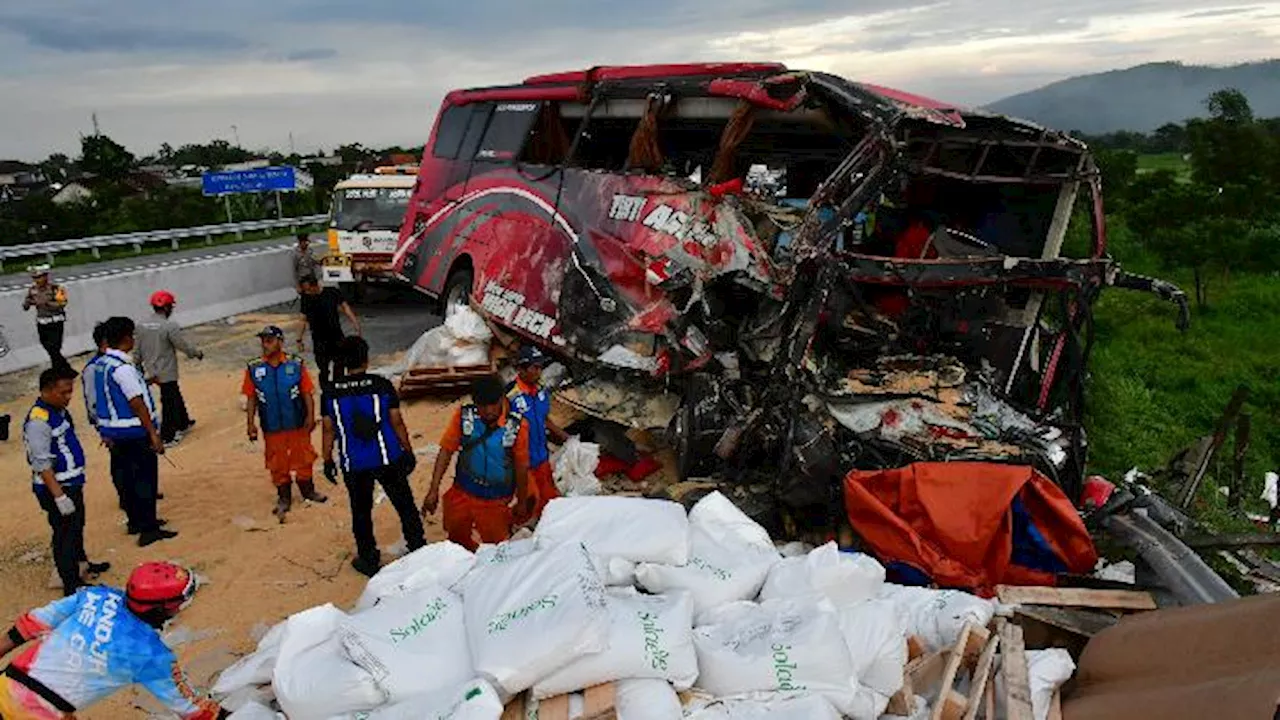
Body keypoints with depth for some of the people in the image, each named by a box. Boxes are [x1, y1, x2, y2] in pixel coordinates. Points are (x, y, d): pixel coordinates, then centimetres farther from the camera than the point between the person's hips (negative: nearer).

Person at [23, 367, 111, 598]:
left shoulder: (58, 410, 7)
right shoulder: (38, 421, -23)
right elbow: (42, 464, -24)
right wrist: (59, 496, -25)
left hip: (72, 483, 10)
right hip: (55, 488, -10)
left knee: (77, 527, 26)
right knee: (64, 533, -2)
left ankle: (81, 562, 46)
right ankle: (72, 585, 7)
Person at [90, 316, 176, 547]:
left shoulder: (100, 364, 7)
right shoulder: (123, 368, -22)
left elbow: (106, 396, 16)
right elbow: (137, 404, -22)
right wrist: (154, 434, -19)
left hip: (112, 431, 9)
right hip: (135, 433, -9)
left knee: (126, 476, 18)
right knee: (145, 478, -1)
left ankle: (135, 521, 31)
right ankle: (148, 529, 3)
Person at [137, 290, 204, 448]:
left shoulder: (142, 327, 2)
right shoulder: (170, 326, -20)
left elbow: (137, 352, 8)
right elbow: (184, 345, -14)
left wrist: (140, 369, 19)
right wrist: (198, 353, 5)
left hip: (151, 372, 7)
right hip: (167, 373, -7)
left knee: (176, 396, 24)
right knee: (169, 404, 4)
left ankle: (183, 424, 40)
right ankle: (167, 438, 9)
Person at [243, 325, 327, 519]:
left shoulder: (296, 365, -7)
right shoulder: (254, 369, -3)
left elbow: (307, 393, -3)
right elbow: (251, 398, 2)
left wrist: (310, 416, -10)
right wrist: (251, 423, -1)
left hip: (297, 423, -1)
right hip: (272, 428, 1)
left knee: (303, 458, 10)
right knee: (277, 463, 10)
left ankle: (307, 490, 31)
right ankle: (284, 498, 26)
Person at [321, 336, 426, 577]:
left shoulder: (330, 393, -4)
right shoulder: (382, 385, -10)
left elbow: (329, 430, 0)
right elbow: (397, 423, -6)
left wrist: (327, 460, 12)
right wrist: (408, 451, 5)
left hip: (353, 465, 1)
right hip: (388, 458, -1)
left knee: (361, 512, 15)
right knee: (405, 505, 13)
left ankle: (368, 559, 24)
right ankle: (418, 550, 21)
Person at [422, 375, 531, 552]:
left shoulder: (517, 425, -20)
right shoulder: (464, 416, -15)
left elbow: (521, 467, -8)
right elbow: (446, 451, -7)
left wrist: (522, 502, 2)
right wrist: (433, 490, -9)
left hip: (496, 502, -3)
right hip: (462, 494, 3)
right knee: (457, 540, 23)